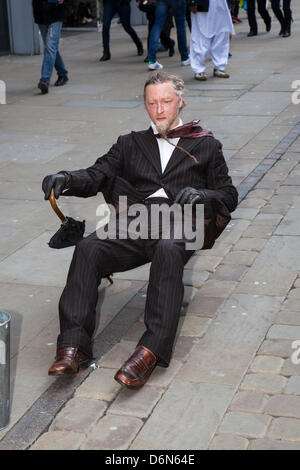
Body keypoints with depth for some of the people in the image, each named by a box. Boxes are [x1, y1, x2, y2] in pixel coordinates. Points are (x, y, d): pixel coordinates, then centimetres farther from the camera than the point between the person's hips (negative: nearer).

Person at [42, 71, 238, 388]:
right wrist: (66, 179, -9)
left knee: (168, 250, -39)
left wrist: (200, 194, -6)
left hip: (179, 221, -2)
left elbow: (229, 196, 17)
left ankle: (151, 351, -46)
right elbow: (96, 176, 14)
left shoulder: (206, 145, 24)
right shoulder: (130, 144, 29)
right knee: (88, 248, -30)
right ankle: (73, 346, -35)